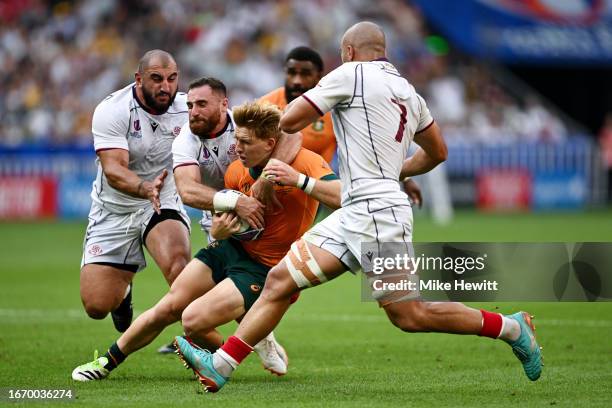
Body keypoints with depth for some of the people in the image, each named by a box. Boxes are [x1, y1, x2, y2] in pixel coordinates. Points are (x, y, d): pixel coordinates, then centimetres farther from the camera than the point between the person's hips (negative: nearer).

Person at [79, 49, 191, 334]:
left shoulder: (187, 108, -8)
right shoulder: (112, 110, -18)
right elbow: (113, 170, -28)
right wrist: (145, 188, -49)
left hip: (164, 205, 1)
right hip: (114, 211, -1)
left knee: (177, 265, -34)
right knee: (96, 306, -5)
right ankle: (123, 292, 33)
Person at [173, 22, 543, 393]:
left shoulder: (351, 74, -4)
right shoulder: (408, 91, 18)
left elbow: (289, 121, -4)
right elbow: (437, 153, 30)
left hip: (376, 210, -9)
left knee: (409, 315, -6)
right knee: (280, 281, 2)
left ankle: (511, 327, 7)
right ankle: (219, 368, -2)